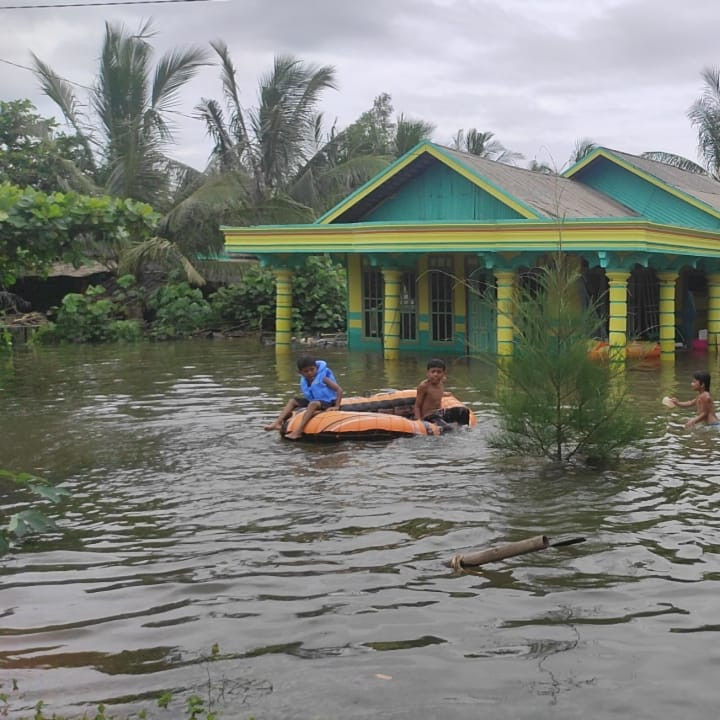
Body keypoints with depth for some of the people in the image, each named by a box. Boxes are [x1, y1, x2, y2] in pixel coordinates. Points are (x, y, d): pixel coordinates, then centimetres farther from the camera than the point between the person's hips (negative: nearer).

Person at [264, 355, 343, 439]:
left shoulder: (323, 378, -18)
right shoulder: (304, 380, 2)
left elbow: (339, 390, -19)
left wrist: (336, 406, -26)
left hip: (326, 402, -8)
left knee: (313, 404, -38)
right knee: (292, 401, 2)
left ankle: (298, 431, -45)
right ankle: (278, 423, -13)